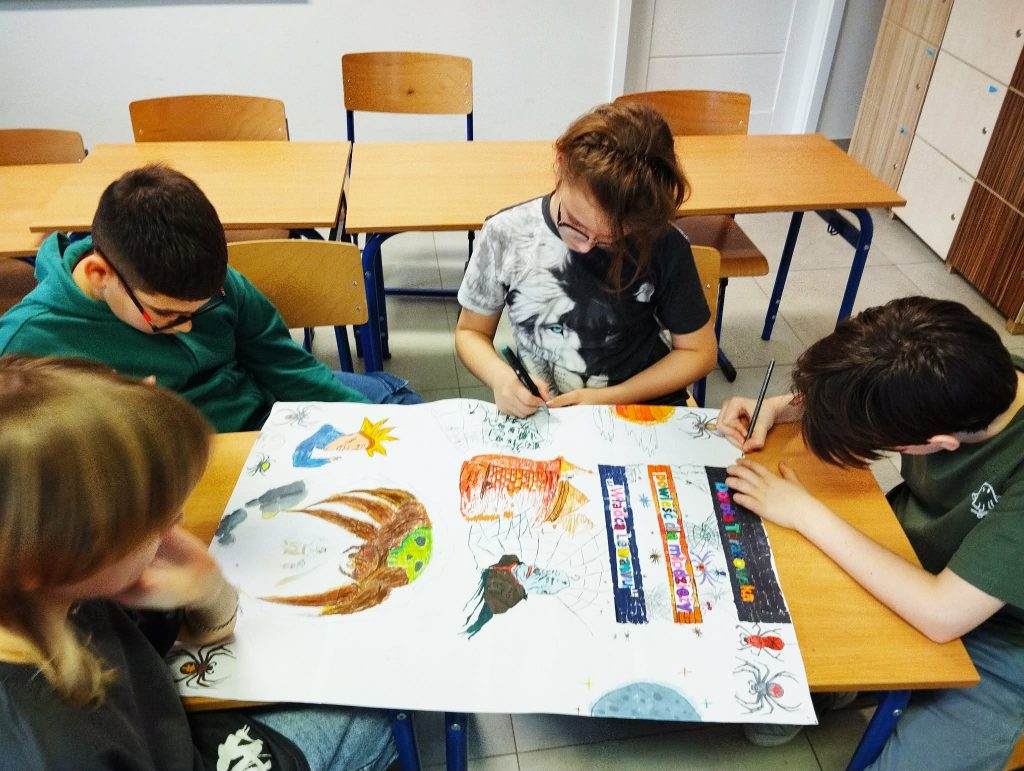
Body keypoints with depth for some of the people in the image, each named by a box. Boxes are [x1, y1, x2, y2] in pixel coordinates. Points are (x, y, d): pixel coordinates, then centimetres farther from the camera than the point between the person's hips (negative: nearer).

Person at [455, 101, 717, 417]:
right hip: (539, 417, 0)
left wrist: (608, 398, -10)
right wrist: (499, 376, -16)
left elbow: (698, 351, 0)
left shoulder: (664, 247, -12)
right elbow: (470, 331, 4)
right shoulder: (505, 235, -9)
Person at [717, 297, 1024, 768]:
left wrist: (806, 513, -28)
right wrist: (775, 408, -14)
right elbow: (855, 395, 2)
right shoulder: (965, 372, -20)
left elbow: (943, 614, -35)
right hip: (901, 553, 5)